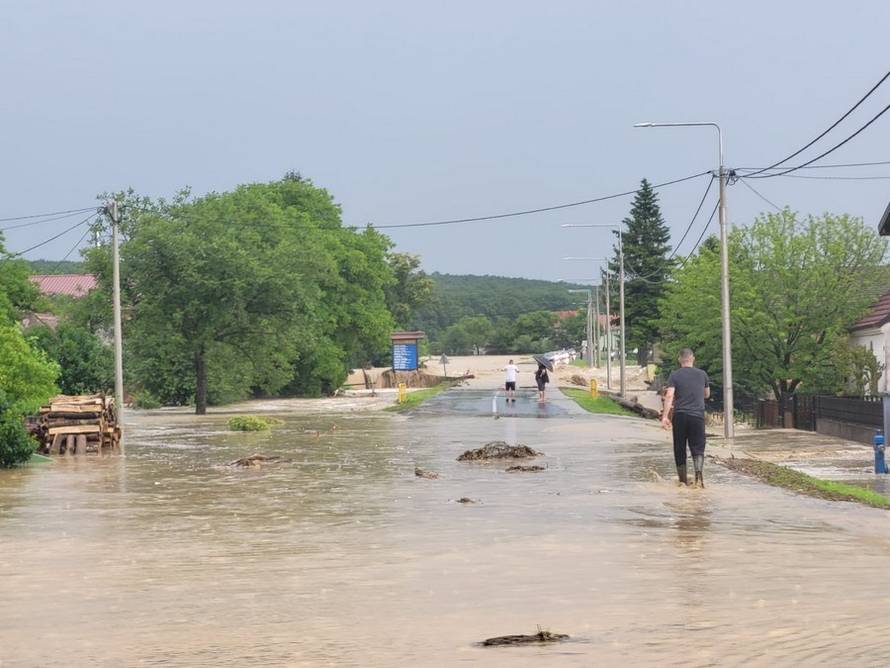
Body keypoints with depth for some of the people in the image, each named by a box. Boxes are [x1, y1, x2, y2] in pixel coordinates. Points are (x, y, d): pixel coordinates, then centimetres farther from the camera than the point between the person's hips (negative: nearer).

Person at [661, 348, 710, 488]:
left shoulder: (674, 375, 0)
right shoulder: (702, 374, 7)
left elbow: (669, 396, -12)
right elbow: (707, 394, 20)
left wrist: (665, 416, -16)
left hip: (680, 415, -1)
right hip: (698, 415, 1)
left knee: (680, 449, 10)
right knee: (697, 448, 1)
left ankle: (683, 480, 15)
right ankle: (699, 471, -25)